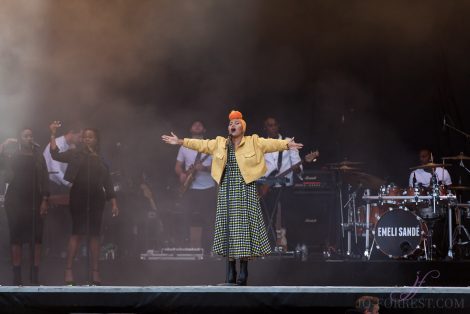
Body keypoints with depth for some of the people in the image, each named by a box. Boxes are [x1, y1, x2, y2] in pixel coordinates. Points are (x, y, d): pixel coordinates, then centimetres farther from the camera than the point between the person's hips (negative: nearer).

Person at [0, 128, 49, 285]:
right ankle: (17, 277, -3)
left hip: (35, 201, 1)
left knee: (36, 238, -3)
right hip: (15, 200, -1)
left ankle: (35, 276, -1)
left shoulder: (38, 156, 9)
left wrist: (44, 200, -4)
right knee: (16, 237, -3)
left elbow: (44, 179, 5)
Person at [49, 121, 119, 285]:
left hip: (96, 199, 3)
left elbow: (108, 183, 12)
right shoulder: (76, 154, 5)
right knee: (77, 233, -8)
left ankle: (95, 272, 3)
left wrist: (114, 204, 7)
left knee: (94, 234, 2)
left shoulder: (101, 159, 12)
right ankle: (68, 270, -9)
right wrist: (53, 135, -18)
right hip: (79, 198, -3)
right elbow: (56, 155, -9)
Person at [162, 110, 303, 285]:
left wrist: (287, 145, -25)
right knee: (227, 225, 2)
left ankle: (243, 271, -1)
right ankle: (230, 271, 7)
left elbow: (271, 144, -9)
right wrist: (180, 142, 10)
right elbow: (201, 144, 14)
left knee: (244, 225, -7)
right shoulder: (220, 143, 13)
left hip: (245, 190, -4)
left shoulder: (254, 142, 2)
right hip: (226, 191, 4)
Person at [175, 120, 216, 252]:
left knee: (207, 222, -1)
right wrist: (182, 174, -9)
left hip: (208, 189, -2)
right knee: (185, 219, -2)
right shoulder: (184, 147, 10)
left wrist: (204, 168, -20)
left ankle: (205, 250, 5)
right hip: (189, 189, 2)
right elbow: (178, 166, 12)